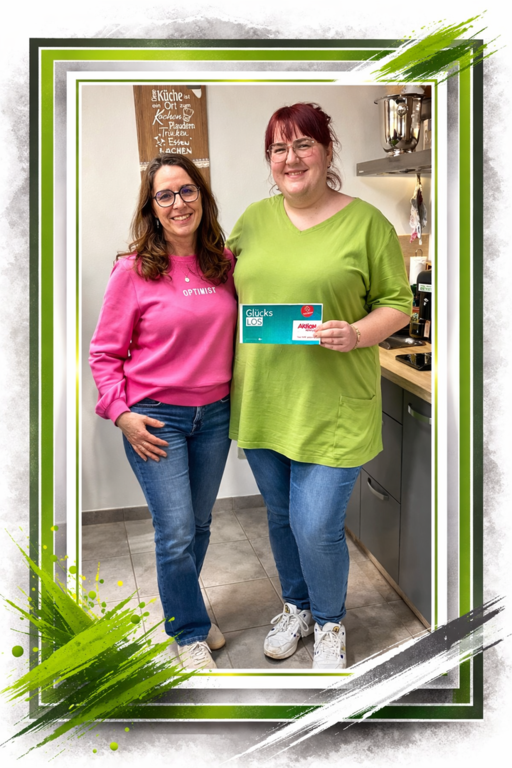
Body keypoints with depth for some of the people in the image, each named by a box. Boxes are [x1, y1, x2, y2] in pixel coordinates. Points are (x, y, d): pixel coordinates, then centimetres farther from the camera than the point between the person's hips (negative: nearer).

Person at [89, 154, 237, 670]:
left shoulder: (224, 264, 3)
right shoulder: (133, 271, -9)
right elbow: (104, 352, -4)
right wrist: (121, 414, -12)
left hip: (215, 414, 4)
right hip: (155, 419, -4)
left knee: (198, 526, 16)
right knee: (176, 533, -2)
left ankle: (181, 607, 39)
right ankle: (190, 634, 20)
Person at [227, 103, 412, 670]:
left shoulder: (366, 222, -4)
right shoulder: (254, 218, 9)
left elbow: (397, 303, -2)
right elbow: (227, 284, 23)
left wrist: (356, 334, -18)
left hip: (333, 405, -4)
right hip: (262, 400, 5)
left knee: (317, 526, -4)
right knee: (280, 515, 18)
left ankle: (330, 622, 26)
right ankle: (296, 606, 43)